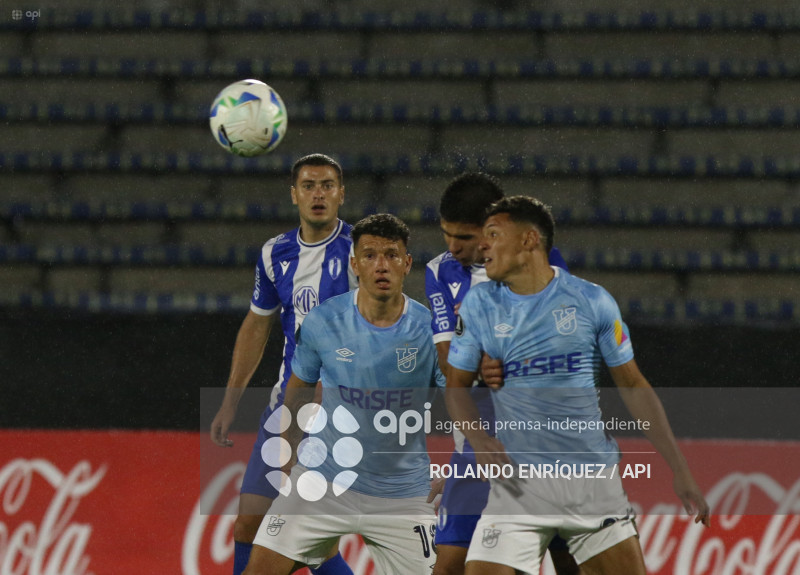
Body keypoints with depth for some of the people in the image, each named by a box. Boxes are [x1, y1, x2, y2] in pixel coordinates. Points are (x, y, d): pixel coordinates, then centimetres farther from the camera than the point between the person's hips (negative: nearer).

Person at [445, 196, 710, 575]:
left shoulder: (592, 301, -1)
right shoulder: (478, 305, 3)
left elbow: (633, 386, 5)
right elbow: (457, 385, 10)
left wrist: (679, 471, 3)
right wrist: (479, 439, -12)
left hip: (592, 479, 0)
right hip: (518, 482, 0)